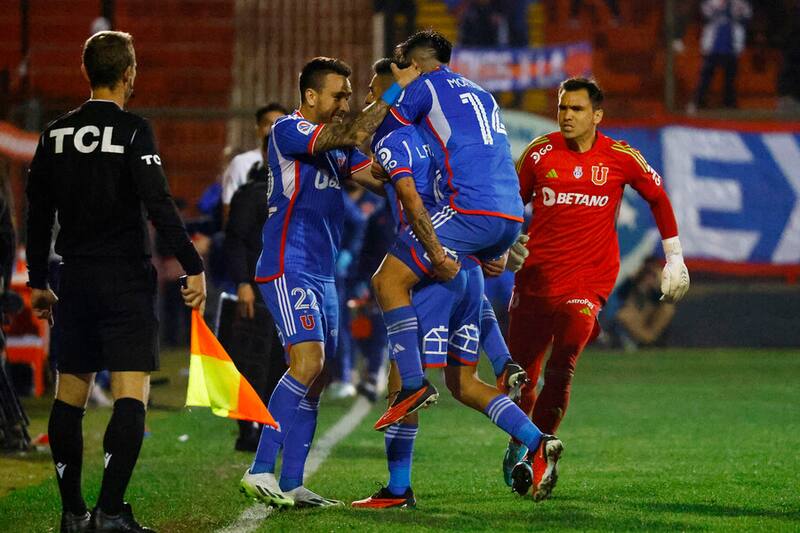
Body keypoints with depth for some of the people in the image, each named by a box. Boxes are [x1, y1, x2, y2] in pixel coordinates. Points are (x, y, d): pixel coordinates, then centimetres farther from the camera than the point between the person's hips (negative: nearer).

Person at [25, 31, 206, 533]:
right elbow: (159, 204, -17)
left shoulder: (56, 134, 7)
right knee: (132, 396, -7)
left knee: (70, 395, 12)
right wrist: (194, 266, -15)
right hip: (128, 279, -5)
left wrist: (38, 281, 22)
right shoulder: (133, 131, -9)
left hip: (76, 280, 5)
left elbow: (38, 213, 13)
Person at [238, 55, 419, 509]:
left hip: (322, 274, 9)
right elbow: (354, 136, -21)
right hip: (289, 267, -9)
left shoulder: (335, 145, 18)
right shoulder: (289, 130, -9)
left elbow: (380, 178, 15)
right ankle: (261, 471, -20)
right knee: (307, 363, -21)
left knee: (315, 379, 5)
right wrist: (395, 91, -18)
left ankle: (292, 484, 7)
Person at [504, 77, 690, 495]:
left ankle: (533, 449, -9)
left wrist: (674, 258, 14)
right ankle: (518, 444, 28)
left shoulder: (621, 158, -1)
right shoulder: (541, 152, 1)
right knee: (519, 373, 4)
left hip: (588, 281, -2)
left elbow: (657, 197, 13)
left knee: (560, 369, -19)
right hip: (536, 276, 2)